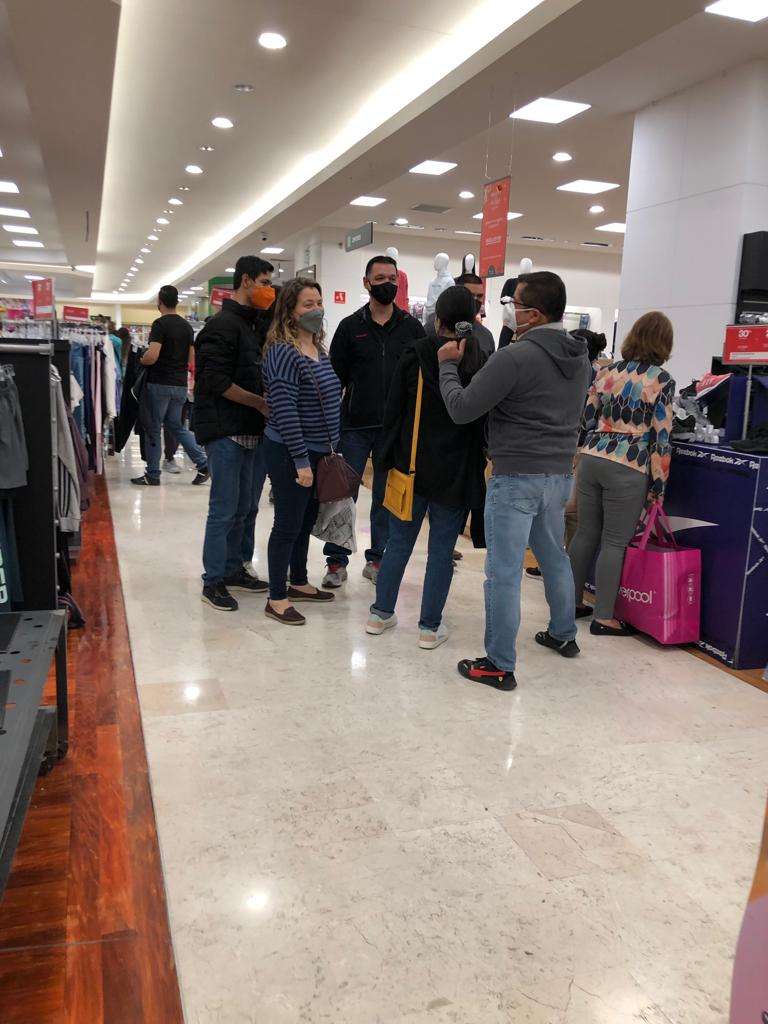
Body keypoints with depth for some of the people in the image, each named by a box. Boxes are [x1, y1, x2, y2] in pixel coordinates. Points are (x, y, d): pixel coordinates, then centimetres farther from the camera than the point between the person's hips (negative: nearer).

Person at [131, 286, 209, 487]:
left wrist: (139, 360, -2)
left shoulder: (160, 324, -12)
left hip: (159, 384, -7)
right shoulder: (187, 326, 9)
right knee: (176, 426, 17)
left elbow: (152, 356, -21)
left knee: (153, 429, 4)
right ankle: (203, 463, 8)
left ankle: (152, 475, 10)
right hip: (180, 385, 7)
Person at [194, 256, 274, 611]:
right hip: (225, 431, -9)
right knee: (224, 510, -4)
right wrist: (261, 403, -14)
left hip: (247, 431, 9)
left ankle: (233, 569, 27)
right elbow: (217, 381, -20)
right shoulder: (223, 324, -12)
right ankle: (213, 581, 7)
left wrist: (263, 404, 8)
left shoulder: (248, 325, 18)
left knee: (242, 507, 15)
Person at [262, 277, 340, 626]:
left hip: (317, 452, 9)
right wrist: (301, 461, -22)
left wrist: (330, 448, 16)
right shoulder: (283, 352, -17)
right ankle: (277, 598, 12)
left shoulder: (319, 350, 10)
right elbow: (285, 412, -22)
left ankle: (298, 582, 34)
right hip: (289, 454, -9)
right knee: (288, 525, 0)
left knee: (306, 520, 18)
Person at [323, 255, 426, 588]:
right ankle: (337, 561, 13)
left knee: (386, 497, 9)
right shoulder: (350, 326, 4)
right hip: (355, 426, -1)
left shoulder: (412, 327, 6)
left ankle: (376, 559, 21)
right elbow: (335, 376, 4)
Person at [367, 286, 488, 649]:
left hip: (412, 466, 1)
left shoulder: (415, 355, -6)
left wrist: (387, 458, 8)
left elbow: (393, 411, -2)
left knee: (399, 541, 14)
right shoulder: (482, 364, -7)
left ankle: (381, 613, 24)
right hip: (456, 474, -1)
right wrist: (476, 467, 7)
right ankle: (429, 627, 15)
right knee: (441, 550, 7)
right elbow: (484, 424, -2)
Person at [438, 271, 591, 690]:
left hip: (516, 477, -8)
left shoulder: (515, 357, -19)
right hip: (560, 473, 8)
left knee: (503, 572, -1)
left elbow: (461, 409, -17)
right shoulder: (580, 357, 7)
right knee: (554, 555, 25)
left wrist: (448, 365, -2)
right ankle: (563, 634, 41)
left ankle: (499, 665, 6)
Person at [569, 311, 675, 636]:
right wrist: (658, 486, -3)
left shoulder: (606, 371, 8)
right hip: (628, 468, -5)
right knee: (614, 543, 2)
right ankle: (603, 618, 8)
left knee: (585, 534, 14)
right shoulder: (662, 380, -6)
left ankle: (571, 600, 25)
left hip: (591, 459, 5)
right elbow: (660, 436, -8)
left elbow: (588, 418, 10)